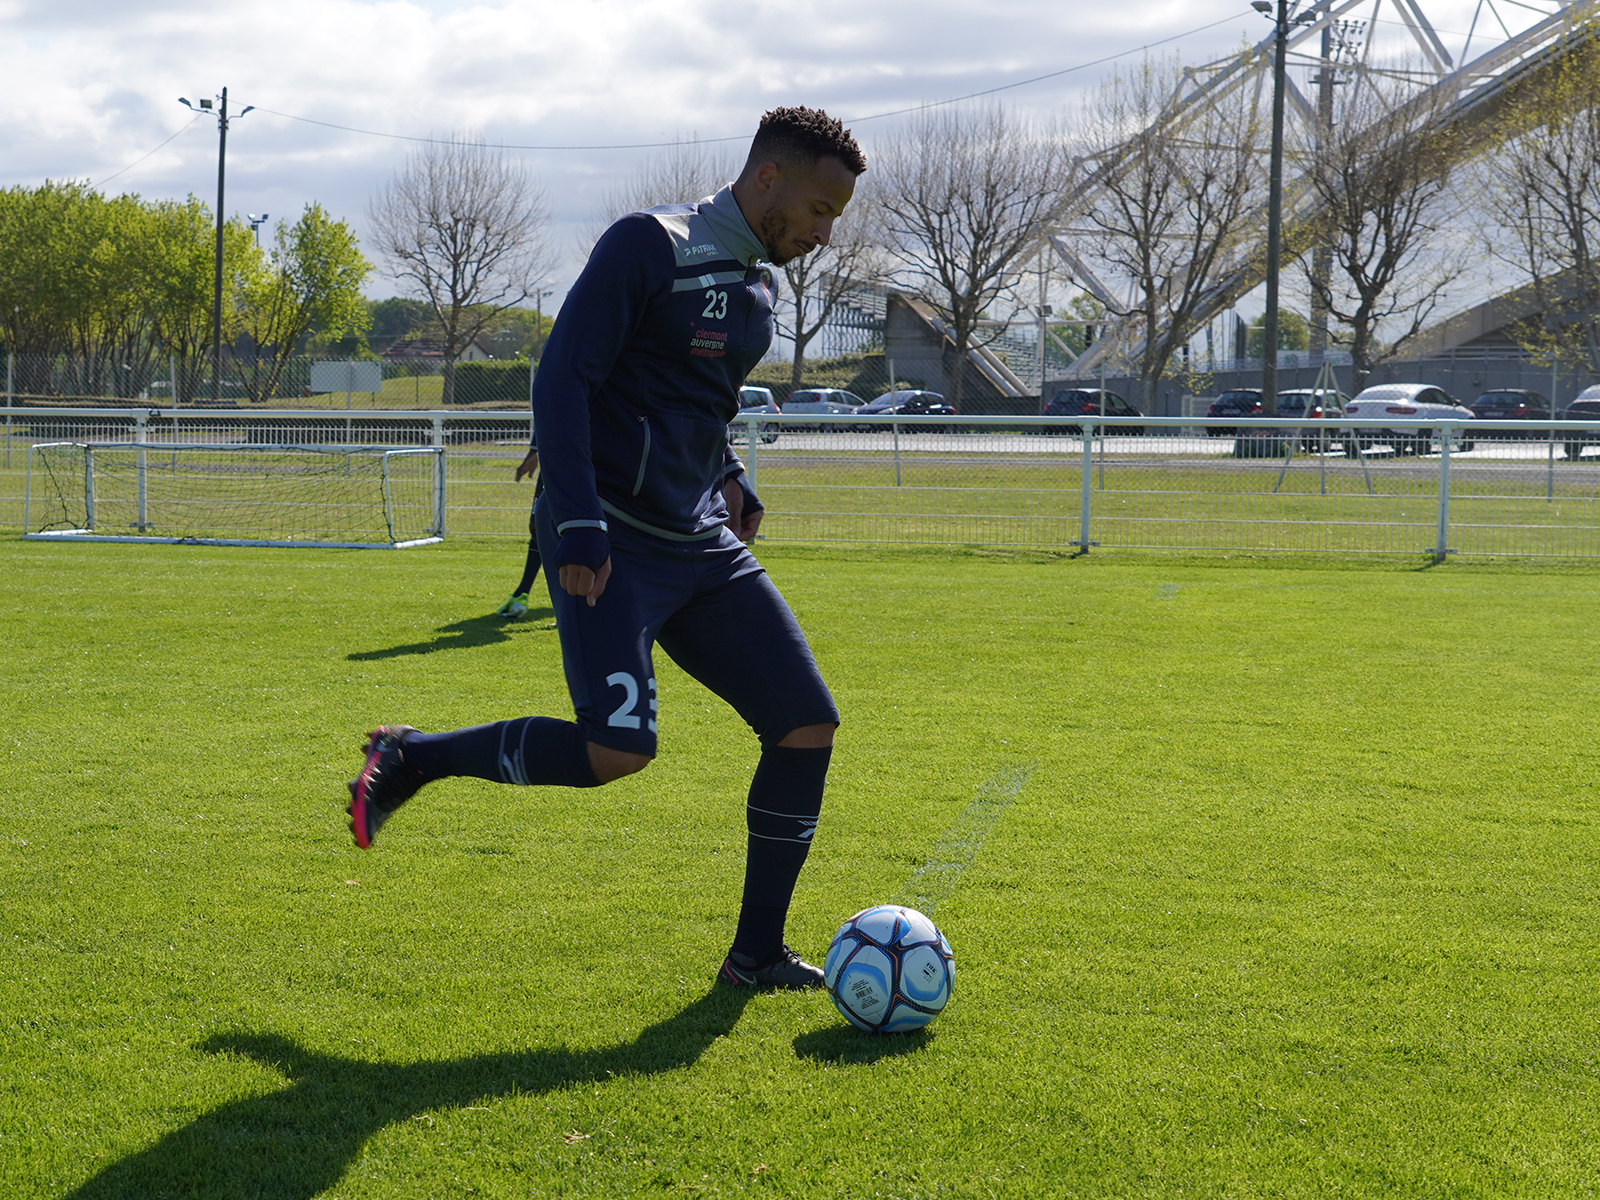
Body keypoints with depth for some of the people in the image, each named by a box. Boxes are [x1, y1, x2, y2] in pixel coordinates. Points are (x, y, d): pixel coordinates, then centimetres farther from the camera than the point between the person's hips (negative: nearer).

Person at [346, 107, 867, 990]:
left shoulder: (757, 281, 15)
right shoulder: (649, 246, -10)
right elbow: (561, 379, -15)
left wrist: (726, 478, 15)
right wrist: (578, 528, -22)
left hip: (701, 545, 8)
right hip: (612, 541, -8)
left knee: (808, 727, -1)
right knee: (618, 750, -22)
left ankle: (756, 955, 11)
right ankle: (410, 758, 1)